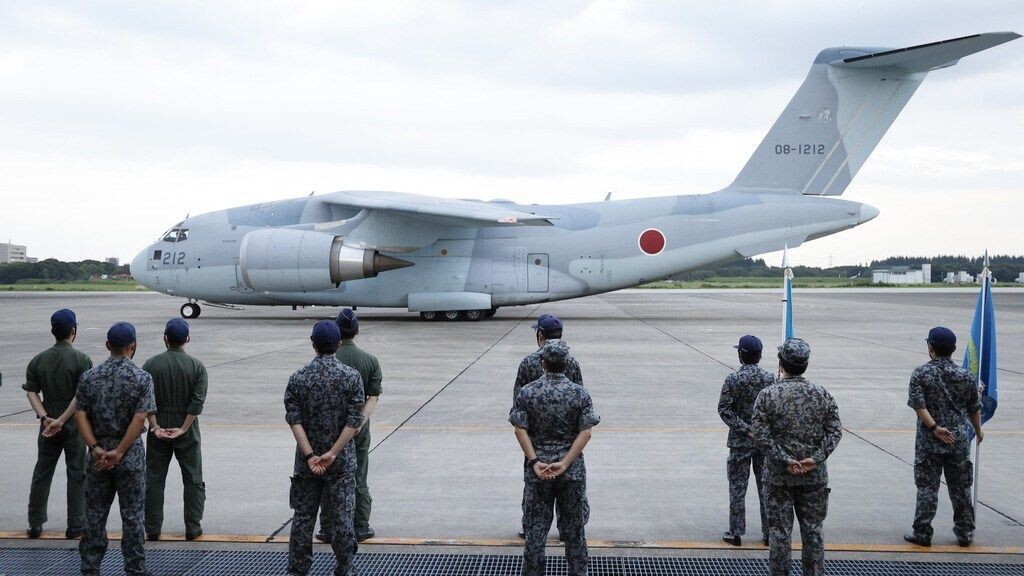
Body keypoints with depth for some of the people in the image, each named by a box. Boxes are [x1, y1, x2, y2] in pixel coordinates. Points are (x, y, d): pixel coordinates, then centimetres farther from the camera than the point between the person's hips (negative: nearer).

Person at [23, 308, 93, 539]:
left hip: (48, 426, 4)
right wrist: (61, 420, -17)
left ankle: (35, 524, 16)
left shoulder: (39, 360, 2)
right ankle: (75, 526, 9)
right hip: (74, 425, -4)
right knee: (76, 474, 6)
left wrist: (46, 418, -10)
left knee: (42, 473, 13)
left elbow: (31, 392, -4)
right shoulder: (81, 360, -12)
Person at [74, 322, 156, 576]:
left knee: (95, 513, 11)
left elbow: (80, 414, -4)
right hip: (131, 455, -3)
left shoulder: (89, 377, 1)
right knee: (132, 514, 6)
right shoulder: (142, 378, -9)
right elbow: (140, 419, -16)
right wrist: (119, 452, -14)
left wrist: (96, 448, -8)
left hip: (98, 455, 3)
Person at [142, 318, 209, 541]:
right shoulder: (197, 367, -6)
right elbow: (198, 401, -13)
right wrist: (183, 428, -12)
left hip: (158, 431, 1)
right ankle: (193, 528, 10)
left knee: (154, 480, 10)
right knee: (193, 479, 10)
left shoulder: (152, 364, -5)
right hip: (188, 433, 0)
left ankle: (152, 529, 12)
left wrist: (155, 427, -10)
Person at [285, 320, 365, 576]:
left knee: (303, 516, 11)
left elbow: (294, 420, -10)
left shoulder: (298, 378, -3)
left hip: (306, 460, 1)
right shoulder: (351, 377, -7)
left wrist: (310, 455, -13)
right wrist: (332, 454, -14)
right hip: (342, 463, -1)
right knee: (342, 517, 6)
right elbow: (354, 421, -13)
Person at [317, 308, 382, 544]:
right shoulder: (370, 360, -2)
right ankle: (360, 529, 16)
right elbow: (374, 397, -8)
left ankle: (328, 530, 13)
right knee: (359, 480, 11)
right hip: (359, 429, 2)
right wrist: (360, 421, -12)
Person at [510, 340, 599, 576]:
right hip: (573, 471, 0)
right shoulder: (580, 393, -4)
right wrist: (565, 463, -14)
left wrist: (535, 462, -12)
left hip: (537, 470, 0)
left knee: (536, 528, 9)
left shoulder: (527, 392, -4)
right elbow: (585, 432, -11)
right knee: (574, 528, 11)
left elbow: (521, 429, -10)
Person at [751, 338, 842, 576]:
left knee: (779, 530, 5)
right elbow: (834, 431, -4)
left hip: (779, 476, -2)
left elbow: (760, 435, -14)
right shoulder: (822, 395, 1)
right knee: (813, 530, 12)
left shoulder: (767, 395, -7)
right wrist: (816, 458, -9)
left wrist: (785, 460, -13)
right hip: (815, 476, 2)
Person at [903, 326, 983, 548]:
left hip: (929, 441, -2)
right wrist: (978, 431, 24)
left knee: (927, 487, 3)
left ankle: (922, 534, 6)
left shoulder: (921, 374, -6)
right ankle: (965, 533, 20)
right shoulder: (966, 376, 1)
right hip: (959, 441, 2)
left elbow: (919, 405, -16)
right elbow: (974, 409, 9)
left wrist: (934, 427, -15)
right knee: (961, 487, 12)